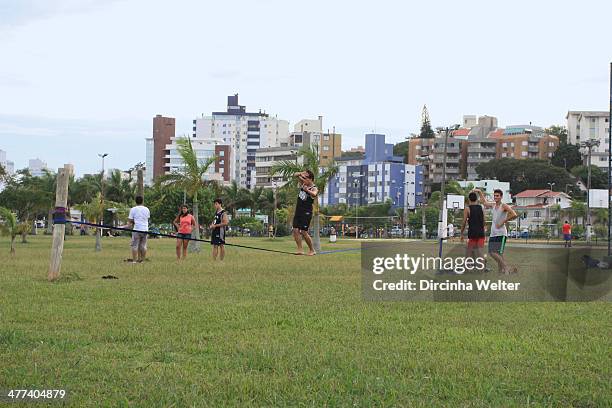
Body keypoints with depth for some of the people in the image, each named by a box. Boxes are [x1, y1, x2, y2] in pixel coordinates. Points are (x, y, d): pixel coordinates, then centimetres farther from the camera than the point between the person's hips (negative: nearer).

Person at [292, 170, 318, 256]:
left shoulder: (314, 189, -13)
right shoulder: (303, 184, 8)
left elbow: (314, 194, -37)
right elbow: (295, 175, 13)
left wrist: (307, 190, -55)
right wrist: (301, 173, -7)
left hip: (306, 213, -7)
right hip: (298, 211, 7)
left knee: (304, 232, -9)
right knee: (295, 230, -2)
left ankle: (312, 250, 5)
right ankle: (300, 249, -1)